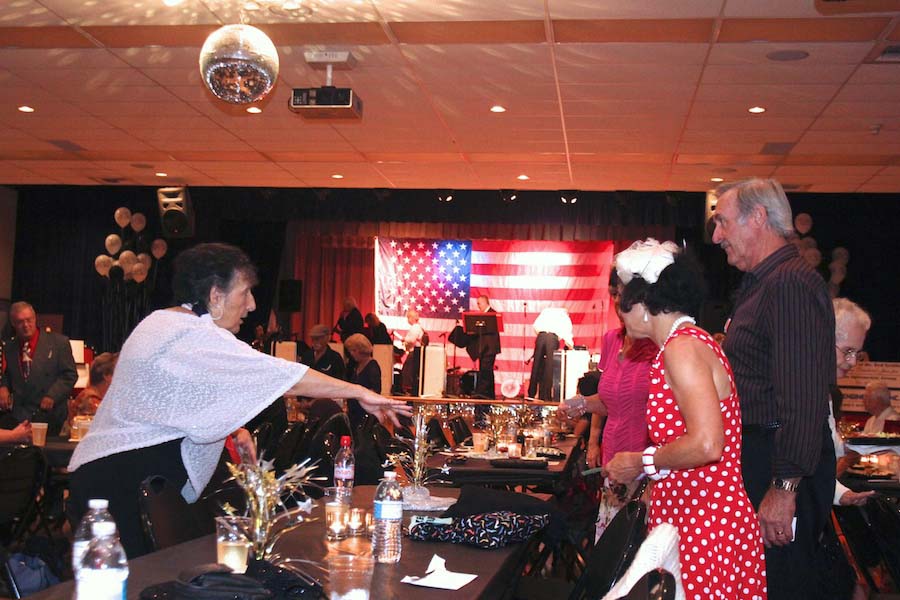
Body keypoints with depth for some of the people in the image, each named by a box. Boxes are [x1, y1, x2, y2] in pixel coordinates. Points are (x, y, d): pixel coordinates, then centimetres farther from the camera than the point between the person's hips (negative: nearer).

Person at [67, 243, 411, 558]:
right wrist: (360, 393, -15)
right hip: (131, 478, -10)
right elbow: (282, 376, -21)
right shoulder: (197, 339, -19)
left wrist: (229, 429, 11)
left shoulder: (162, 322, 13)